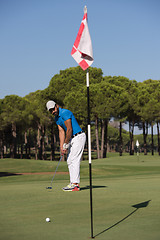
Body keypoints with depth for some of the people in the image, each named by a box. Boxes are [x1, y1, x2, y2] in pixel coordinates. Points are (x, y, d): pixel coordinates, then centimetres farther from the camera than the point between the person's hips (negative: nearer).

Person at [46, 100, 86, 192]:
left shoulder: (65, 113, -19)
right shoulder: (57, 118, 10)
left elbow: (69, 129, -19)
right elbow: (62, 132, 8)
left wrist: (66, 144, -13)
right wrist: (61, 147, -1)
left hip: (79, 137, -10)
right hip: (72, 139, 10)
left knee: (74, 160, -14)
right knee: (70, 161, 8)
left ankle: (74, 184, -15)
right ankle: (75, 183, 9)